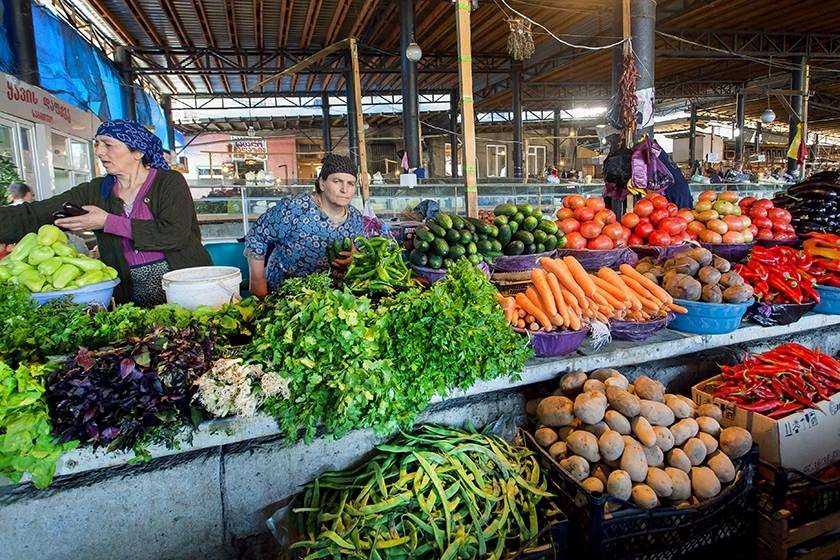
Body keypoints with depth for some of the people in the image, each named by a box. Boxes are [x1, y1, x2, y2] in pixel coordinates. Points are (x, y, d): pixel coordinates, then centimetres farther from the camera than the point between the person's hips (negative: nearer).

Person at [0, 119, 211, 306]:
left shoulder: (170, 182, -1)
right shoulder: (96, 192, 11)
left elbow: (175, 234, -15)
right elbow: (32, 216, 3)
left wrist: (109, 222, -11)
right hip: (131, 297, 4)